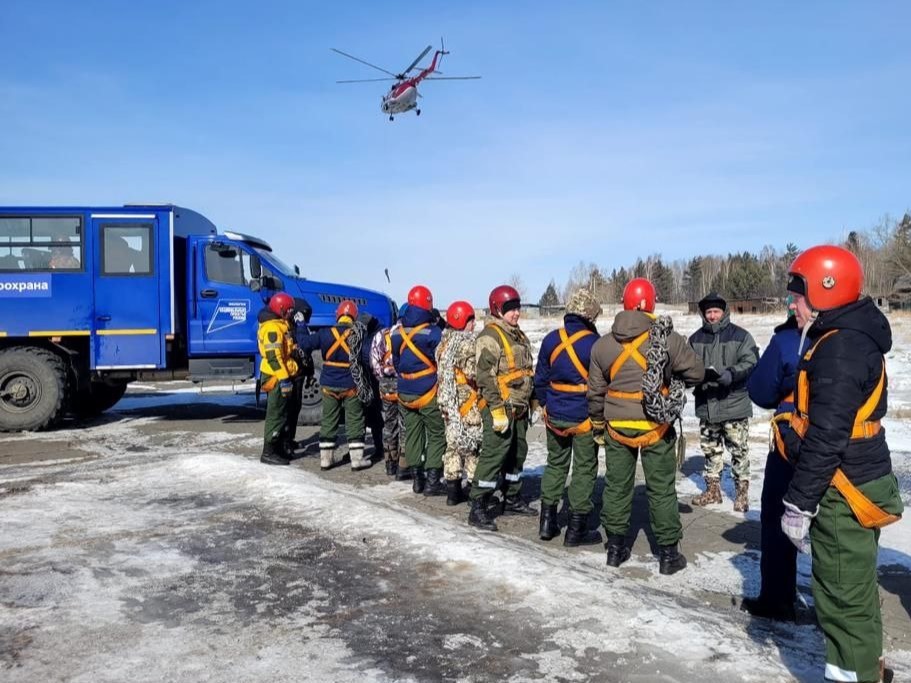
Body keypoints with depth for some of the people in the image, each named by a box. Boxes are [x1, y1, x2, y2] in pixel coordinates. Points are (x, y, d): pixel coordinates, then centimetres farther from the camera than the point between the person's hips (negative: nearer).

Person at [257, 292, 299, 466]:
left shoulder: (279, 324, 17)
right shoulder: (272, 327, -17)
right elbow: (273, 356, -24)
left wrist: (287, 377, 24)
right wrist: (284, 379, -26)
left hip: (281, 377, 11)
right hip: (276, 378, -11)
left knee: (281, 413, 16)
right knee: (276, 414, -6)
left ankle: (279, 449, 25)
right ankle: (269, 453, -1)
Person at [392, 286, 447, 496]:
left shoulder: (397, 334, 3)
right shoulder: (433, 333, -16)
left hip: (405, 392, 6)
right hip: (428, 392, -5)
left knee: (412, 434, 14)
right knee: (437, 435, 5)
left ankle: (417, 478, 19)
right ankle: (432, 480, 2)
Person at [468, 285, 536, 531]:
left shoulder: (519, 336, 17)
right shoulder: (490, 336, -12)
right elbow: (486, 377, -18)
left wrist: (531, 403, 22)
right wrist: (497, 410, -22)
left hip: (519, 409, 9)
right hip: (500, 409, -9)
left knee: (517, 454, 16)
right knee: (493, 456, -9)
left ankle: (512, 499, 30)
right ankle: (478, 508, -4)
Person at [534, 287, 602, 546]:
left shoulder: (551, 339, -2)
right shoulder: (594, 343, -16)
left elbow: (540, 379, 6)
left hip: (555, 416, 5)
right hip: (585, 417, -5)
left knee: (555, 464, 18)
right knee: (584, 470, 7)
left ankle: (547, 522, 22)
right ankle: (577, 529, 12)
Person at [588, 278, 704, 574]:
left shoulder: (602, 345, -3)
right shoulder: (668, 339, -12)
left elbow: (596, 391, 4)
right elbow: (696, 372, -4)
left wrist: (598, 425, 17)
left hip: (617, 426, 2)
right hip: (656, 427, -2)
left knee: (616, 485, 15)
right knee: (661, 489, 9)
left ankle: (615, 546, 24)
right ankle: (668, 553, 17)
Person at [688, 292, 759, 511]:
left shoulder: (740, 336, -5)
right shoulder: (696, 339, 8)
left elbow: (750, 362, -12)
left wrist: (731, 374, -27)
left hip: (734, 404, -4)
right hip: (706, 405, 4)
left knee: (739, 450, 3)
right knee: (710, 449, 15)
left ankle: (742, 491, 16)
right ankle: (712, 489, 27)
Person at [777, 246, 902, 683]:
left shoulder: (839, 349, -22)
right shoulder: (852, 338, 11)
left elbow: (826, 439, -25)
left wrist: (797, 503, -19)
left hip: (843, 494, -11)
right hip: (854, 485, 11)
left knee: (843, 593, 2)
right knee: (853, 588, 22)